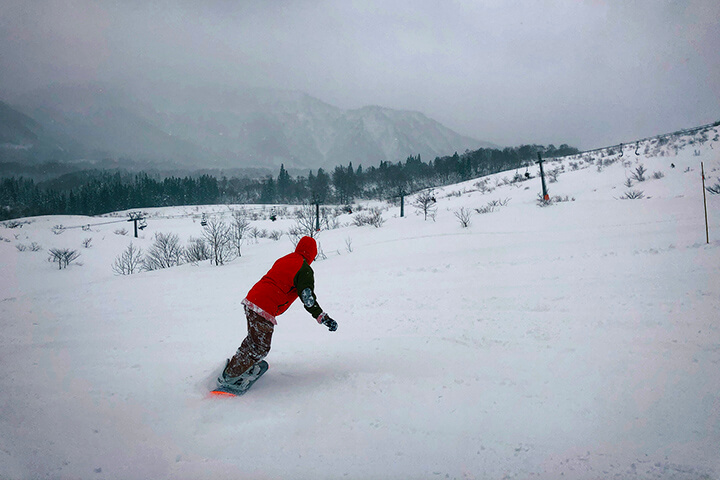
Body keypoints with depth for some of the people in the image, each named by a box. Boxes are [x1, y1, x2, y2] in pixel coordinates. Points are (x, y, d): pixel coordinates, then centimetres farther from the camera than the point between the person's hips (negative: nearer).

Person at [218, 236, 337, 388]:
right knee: (259, 348, 2)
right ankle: (229, 376, 9)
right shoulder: (305, 270, -7)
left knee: (254, 339, 28)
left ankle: (236, 364, 40)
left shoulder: (284, 260, 17)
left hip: (251, 299, 9)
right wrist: (323, 318, -12)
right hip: (264, 309, -9)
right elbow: (308, 298, -13)